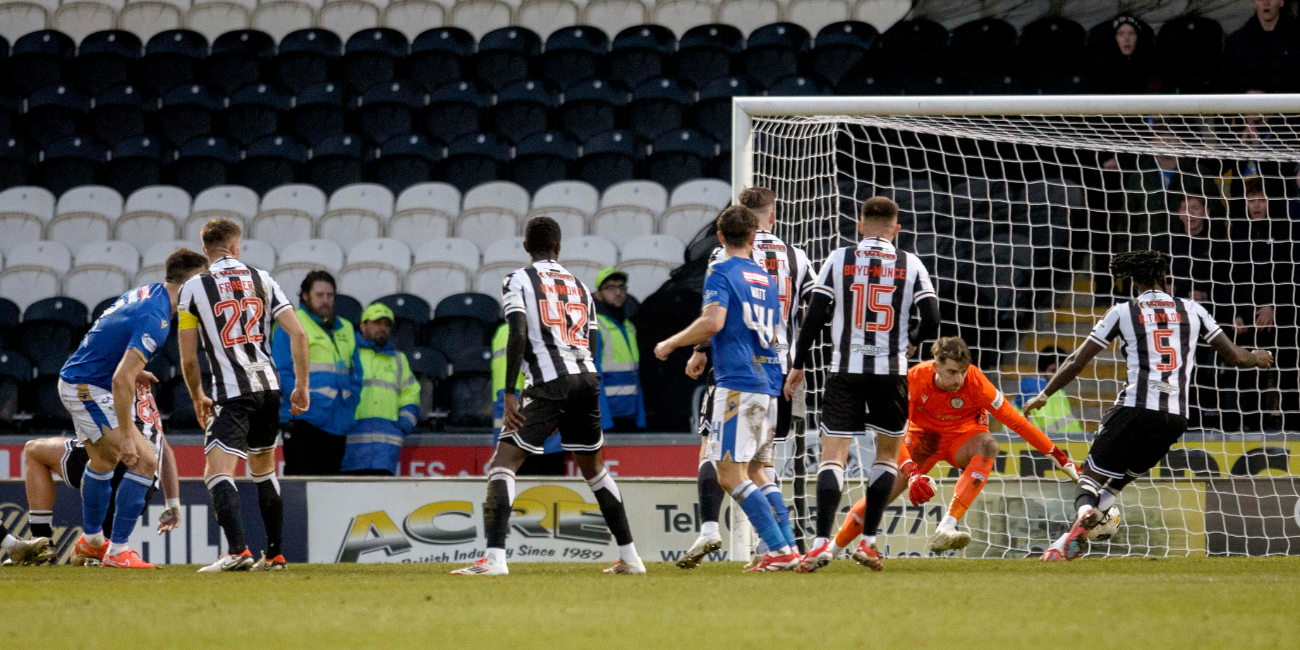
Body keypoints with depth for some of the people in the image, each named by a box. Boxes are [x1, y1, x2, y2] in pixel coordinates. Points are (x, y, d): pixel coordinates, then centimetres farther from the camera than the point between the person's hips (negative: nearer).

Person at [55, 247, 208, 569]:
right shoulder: (155, 319, -26)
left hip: (74, 381, 10)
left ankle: (91, 540, 48)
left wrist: (132, 370, 14)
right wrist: (126, 436, -30)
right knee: (145, 461, -13)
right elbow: (121, 379, -32)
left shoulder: (144, 294, 4)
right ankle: (117, 551, -10)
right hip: (90, 389, -10)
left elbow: (108, 335, 21)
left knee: (103, 460, 29)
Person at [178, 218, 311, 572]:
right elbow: (298, 334, 4)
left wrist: (198, 399, 17)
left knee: (217, 472, -13)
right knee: (264, 469, 21)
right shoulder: (262, 280, 9)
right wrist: (302, 385, 13)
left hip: (232, 393, -5)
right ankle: (275, 554, 24)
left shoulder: (193, 288, 0)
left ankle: (238, 550, -32)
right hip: (269, 385, 5)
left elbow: (188, 359, 1)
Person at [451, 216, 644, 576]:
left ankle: (495, 557, -20)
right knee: (594, 468, 23)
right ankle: (629, 556, 24)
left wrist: (509, 395, -10)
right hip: (587, 379, 6)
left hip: (549, 383, -6)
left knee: (503, 462, -4)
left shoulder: (518, 281, 5)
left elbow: (518, 336, -9)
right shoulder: (580, 286, 22)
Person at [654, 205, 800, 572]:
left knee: (730, 474, -8)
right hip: (769, 384, 8)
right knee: (755, 473, 15)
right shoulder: (766, 278, 18)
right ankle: (790, 549, 5)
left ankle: (779, 551, -16)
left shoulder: (721, 273, -3)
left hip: (738, 382, -8)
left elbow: (713, 321, -19)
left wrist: (672, 343, -5)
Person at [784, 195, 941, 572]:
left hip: (845, 370, -1)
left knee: (833, 455, -4)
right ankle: (869, 541, 13)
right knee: (887, 453, 18)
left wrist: (798, 364, 6)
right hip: (891, 371, 1)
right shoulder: (910, 265, 1)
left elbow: (815, 315, -3)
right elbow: (931, 321, -3)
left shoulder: (839, 260, 1)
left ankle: (822, 541, -20)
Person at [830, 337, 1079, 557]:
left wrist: (1057, 455, -18)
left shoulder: (975, 382, -27)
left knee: (988, 446, -36)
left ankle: (946, 528, -45)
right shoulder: (915, 379, -25)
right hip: (924, 437, 1)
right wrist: (912, 472, -39)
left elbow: (1015, 421, -20)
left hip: (963, 438, -1)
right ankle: (833, 548, 13)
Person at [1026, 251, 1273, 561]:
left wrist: (1044, 395, 24)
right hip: (1176, 416, 3)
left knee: (1092, 475, 4)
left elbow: (1077, 362, 10)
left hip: (1135, 408, -3)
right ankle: (1075, 536, -3)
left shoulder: (1123, 312, 9)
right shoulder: (1191, 310, 14)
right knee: (1120, 478, 18)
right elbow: (1234, 355, 18)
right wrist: (1256, 358, 41)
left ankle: (1084, 511, -33)